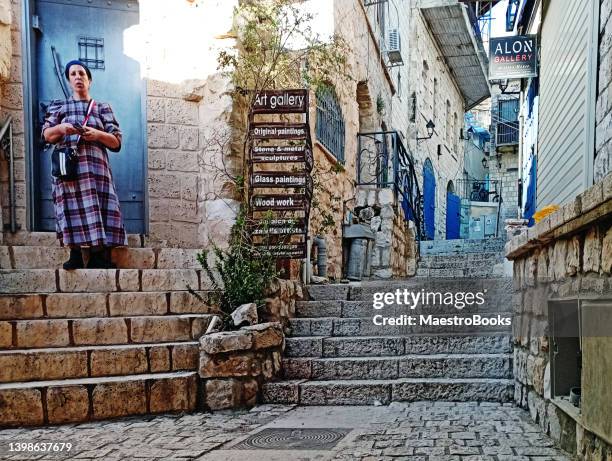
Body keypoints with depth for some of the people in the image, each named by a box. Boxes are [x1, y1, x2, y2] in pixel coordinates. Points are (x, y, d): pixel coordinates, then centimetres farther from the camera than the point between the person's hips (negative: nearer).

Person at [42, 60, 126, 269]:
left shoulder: (102, 108, 16)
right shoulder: (58, 105, 19)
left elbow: (116, 142, 8)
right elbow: (47, 135, 10)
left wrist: (98, 134, -11)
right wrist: (61, 128, -12)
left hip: (95, 165, 0)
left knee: (97, 205, -12)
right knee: (71, 206, -13)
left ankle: (98, 255, -14)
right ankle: (75, 255, -14)